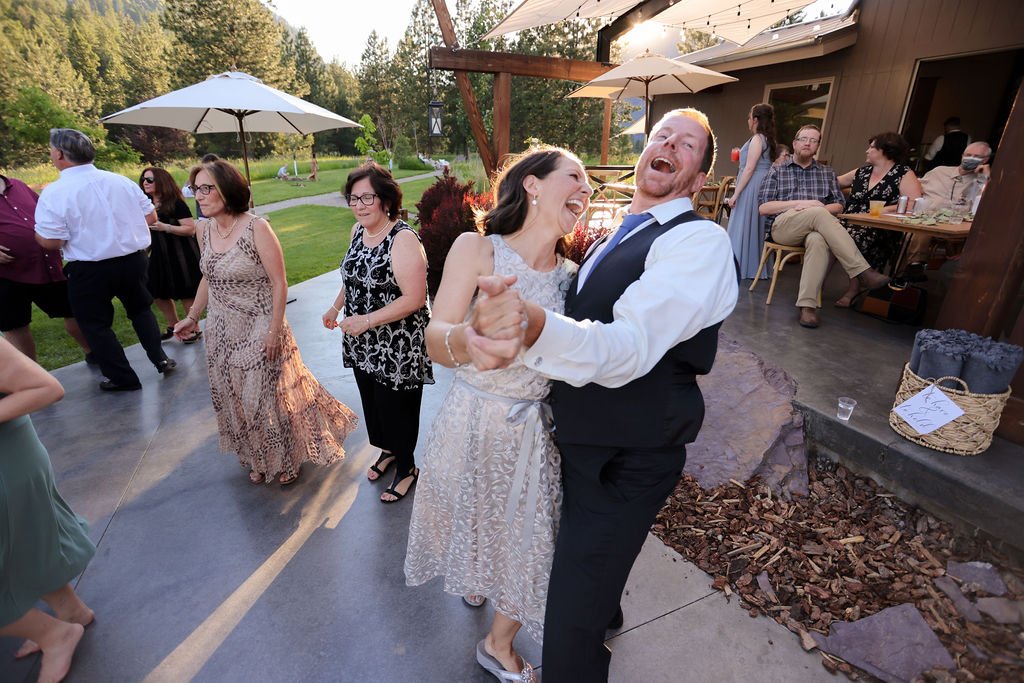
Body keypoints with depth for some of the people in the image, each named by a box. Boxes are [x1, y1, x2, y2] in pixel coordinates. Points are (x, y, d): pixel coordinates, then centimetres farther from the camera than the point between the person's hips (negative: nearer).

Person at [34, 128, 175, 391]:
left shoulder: (54, 192, -13)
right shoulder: (121, 180, -1)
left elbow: (50, 241, -15)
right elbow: (150, 217, 4)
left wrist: (37, 231, 6)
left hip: (89, 270, -4)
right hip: (134, 260, 4)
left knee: (94, 324, 12)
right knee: (140, 308, 24)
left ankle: (123, 378, 17)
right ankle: (160, 359, 21)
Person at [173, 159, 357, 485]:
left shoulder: (257, 228, -17)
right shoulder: (204, 229, 2)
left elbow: (279, 283, -16)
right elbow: (208, 277, 15)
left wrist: (275, 330, -17)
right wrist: (193, 317, 15)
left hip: (258, 329, -6)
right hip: (221, 332, 6)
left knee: (270, 395, 4)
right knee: (234, 398, 16)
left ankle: (287, 459, 30)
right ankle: (258, 459, 39)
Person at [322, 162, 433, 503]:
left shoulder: (403, 239, -21)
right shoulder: (358, 230, 5)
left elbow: (414, 298, -26)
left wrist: (367, 321, -25)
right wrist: (337, 307, 11)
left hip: (396, 347, -8)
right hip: (363, 345, 8)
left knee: (395, 407, 7)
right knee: (372, 402, 21)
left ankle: (406, 468, 31)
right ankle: (388, 451, 47)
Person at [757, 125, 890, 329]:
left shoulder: (828, 173, 25)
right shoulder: (777, 172, 17)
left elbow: (839, 205, 14)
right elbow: (763, 208, 4)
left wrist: (815, 209, -8)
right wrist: (799, 203, -7)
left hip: (813, 230, 2)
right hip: (781, 226, -1)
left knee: (818, 240, -38)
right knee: (819, 214, -34)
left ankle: (807, 305, -45)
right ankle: (862, 272, -36)